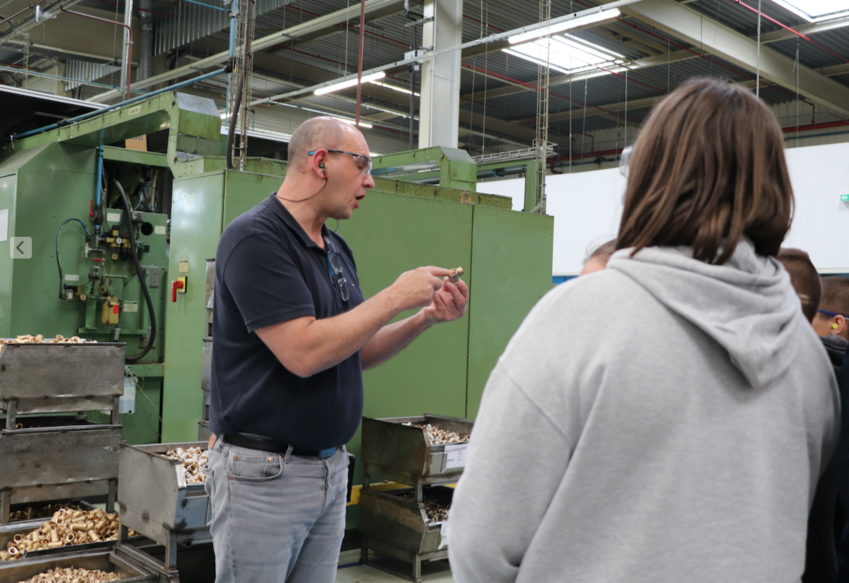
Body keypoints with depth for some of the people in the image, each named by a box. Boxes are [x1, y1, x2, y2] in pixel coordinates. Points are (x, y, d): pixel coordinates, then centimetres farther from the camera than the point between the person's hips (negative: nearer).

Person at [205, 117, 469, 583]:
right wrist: (395, 297, -17)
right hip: (264, 471, -7)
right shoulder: (256, 238, -15)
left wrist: (424, 318, 0)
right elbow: (304, 353, -25)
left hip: (331, 469, 8)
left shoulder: (337, 250, 10)